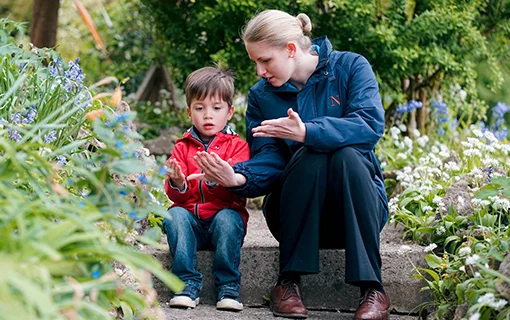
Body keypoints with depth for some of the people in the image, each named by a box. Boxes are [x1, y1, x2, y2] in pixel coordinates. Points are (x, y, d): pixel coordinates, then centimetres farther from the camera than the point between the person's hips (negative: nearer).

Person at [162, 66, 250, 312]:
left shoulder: (237, 146, 3)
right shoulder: (183, 147, 11)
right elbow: (176, 197, 3)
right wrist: (177, 185, -23)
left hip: (225, 214, -2)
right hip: (191, 220, 2)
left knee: (227, 218, -34)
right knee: (174, 215, -28)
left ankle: (228, 287, -26)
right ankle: (188, 284, -27)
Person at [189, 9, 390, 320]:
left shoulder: (351, 67, -4)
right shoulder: (262, 95, 5)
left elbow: (370, 125, -21)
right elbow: (270, 159, -6)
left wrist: (306, 132, -36)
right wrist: (239, 177, -28)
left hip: (356, 209, -1)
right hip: (297, 215, 1)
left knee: (346, 155, -31)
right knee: (310, 155, -28)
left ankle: (372, 288, -32)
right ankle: (289, 282, -25)